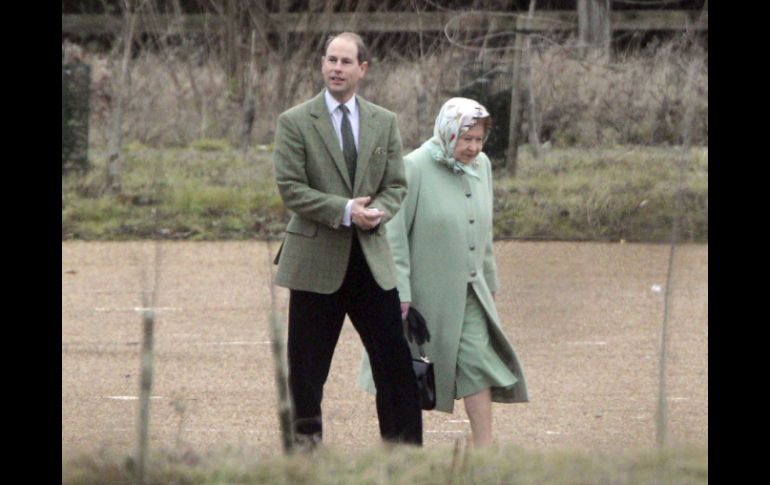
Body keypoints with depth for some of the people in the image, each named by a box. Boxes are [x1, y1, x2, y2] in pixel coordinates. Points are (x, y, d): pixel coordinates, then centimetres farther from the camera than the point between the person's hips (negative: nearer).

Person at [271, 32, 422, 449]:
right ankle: (306, 441, 13)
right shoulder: (295, 122, -1)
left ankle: (404, 446, 5)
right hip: (317, 259, -3)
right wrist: (344, 211, -18)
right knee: (307, 367, 2)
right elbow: (290, 188, -8)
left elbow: (396, 185, 9)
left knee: (395, 359, 0)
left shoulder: (384, 123, 11)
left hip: (372, 258, 3)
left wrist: (377, 211, -13)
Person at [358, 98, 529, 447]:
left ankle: (484, 448, -5)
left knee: (478, 362, -5)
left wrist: (489, 282, 19)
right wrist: (400, 292, -21)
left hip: (467, 291, 5)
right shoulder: (415, 168, -15)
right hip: (426, 291, -5)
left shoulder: (481, 166, 5)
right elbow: (394, 233, -16)